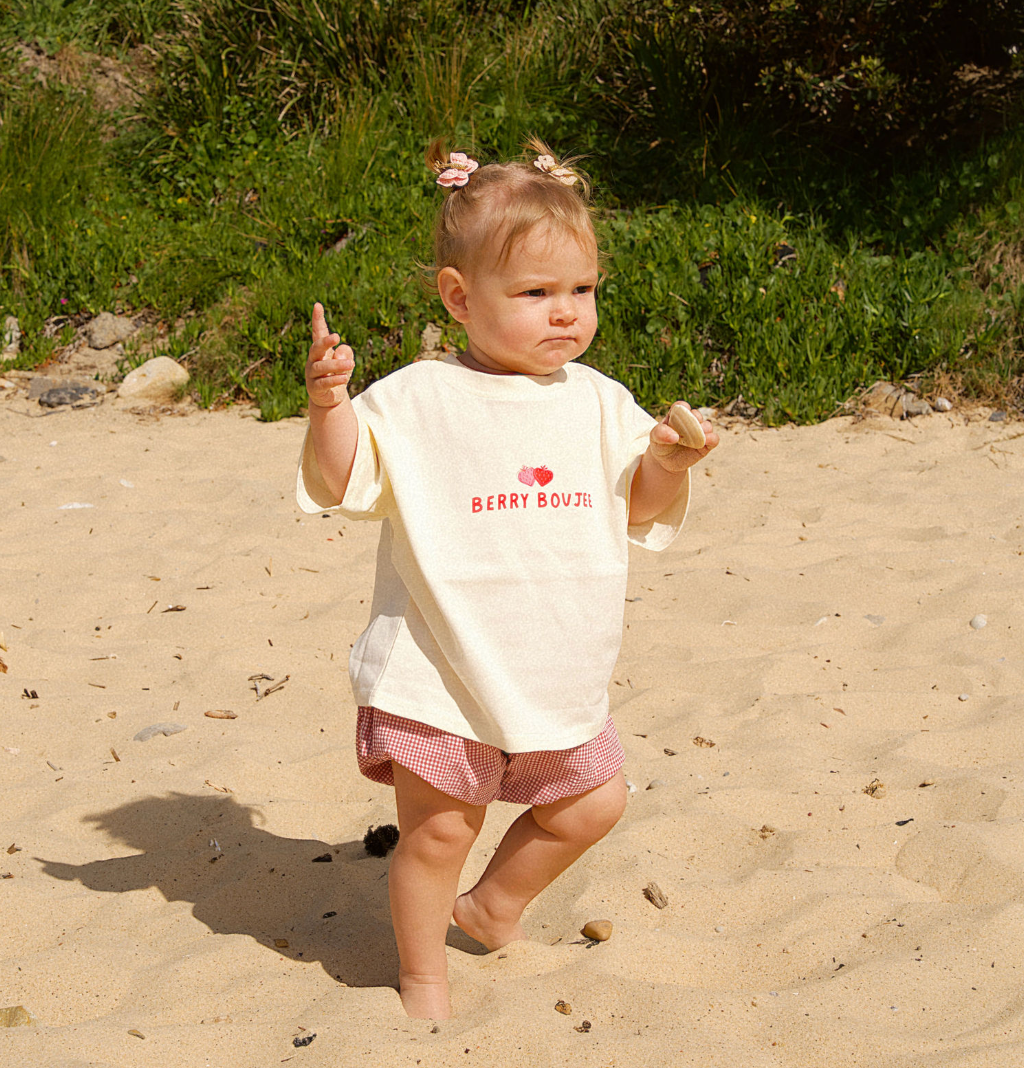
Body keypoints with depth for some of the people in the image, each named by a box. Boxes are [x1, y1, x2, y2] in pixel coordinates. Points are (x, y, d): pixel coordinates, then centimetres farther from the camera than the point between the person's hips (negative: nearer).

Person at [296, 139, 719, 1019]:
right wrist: (327, 406, -28)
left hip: (558, 682, 5)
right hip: (441, 678, -5)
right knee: (438, 830, 2)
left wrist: (669, 463, -11)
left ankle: (494, 906, 42)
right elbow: (338, 485, -11)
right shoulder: (417, 401, -9)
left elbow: (643, 509, 10)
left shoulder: (598, 403, 4)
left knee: (589, 806, 17)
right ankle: (424, 978, 24)